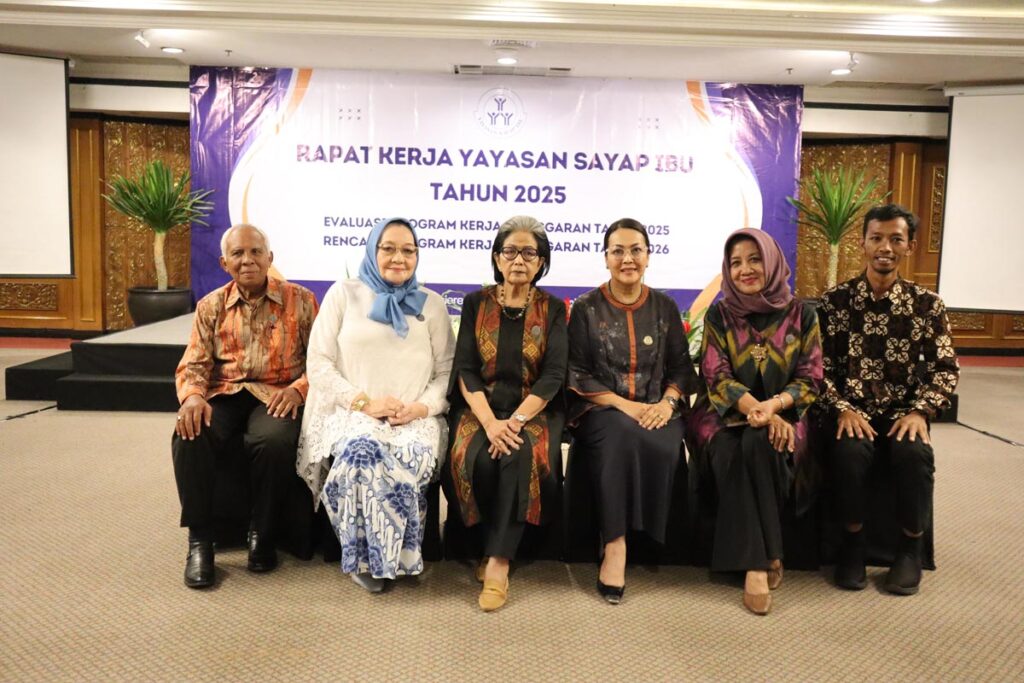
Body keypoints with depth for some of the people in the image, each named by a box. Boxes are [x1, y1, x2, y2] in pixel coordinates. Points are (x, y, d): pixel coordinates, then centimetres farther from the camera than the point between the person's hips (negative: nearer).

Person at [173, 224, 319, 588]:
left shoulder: (300, 300, 6)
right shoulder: (211, 306, 13)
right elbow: (194, 364, 7)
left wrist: (299, 388, -18)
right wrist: (193, 396, -16)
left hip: (275, 396, -2)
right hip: (223, 394, 2)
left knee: (275, 439, -36)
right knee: (189, 435, -30)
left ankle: (262, 534, -12)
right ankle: (199, 540, -14)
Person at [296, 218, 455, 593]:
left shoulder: (432, 304, 14)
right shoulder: (343, 294, 10)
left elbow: (447, 371, 10)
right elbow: (319, 364, 3)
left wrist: (422, 407, -10)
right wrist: (364, 401, -10)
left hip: (413, 418, 1)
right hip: (350, 412, -1)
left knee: (411, 457, -33)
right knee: (361, 450, -35)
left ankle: (376, 558, -12)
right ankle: (369, 557, -15)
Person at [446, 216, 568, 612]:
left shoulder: (553, 309, 5)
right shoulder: (476, 304, 7)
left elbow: (554, 376, -5)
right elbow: (465, 370, -2)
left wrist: (515, 421, -20)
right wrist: (490, 422, -19)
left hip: (534, 411, -1)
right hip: (481, 408, 1)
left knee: (523, 455, -32)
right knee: (477, 459, -29)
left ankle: (497, 561, -23)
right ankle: (494, 547, -6)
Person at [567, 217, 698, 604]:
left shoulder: (664, 307, 12)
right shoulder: (586, 308, 4)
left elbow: (681, 367, 11)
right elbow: (577, 373, -1)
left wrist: (667, 402, -11)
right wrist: (623, 404, -15)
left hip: (657, 409, 2)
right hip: (602, 410, -2)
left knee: (660, 448, -32)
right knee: (623, 436, -36)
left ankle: (616, 545, -15)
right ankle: (616, 547, -29)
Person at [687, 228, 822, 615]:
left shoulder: (801, 314, 4)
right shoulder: (719, 315, 4)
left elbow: (810, 378, -1)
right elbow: (716, 376, -5)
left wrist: (773, 406, -22)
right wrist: (753, 407, -24)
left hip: (783, 414, 0)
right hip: (724, 415, 1)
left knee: (759, 446, -34)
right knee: (728, 453, -33)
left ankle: (755, 560, -22)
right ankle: (762, 559, -25)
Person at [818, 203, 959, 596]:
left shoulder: (927, 304, 2)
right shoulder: (835, 300, -1)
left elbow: (946, 368, 2)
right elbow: (821, 366, -2)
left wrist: (920, 411, -13)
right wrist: (842, 409, -16)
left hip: (903, 412, 1)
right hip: (853, 411, -1)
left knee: (915, 452, -30)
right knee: (850, 450, -32)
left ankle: (911, 548, -5)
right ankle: (853, 543, -8)